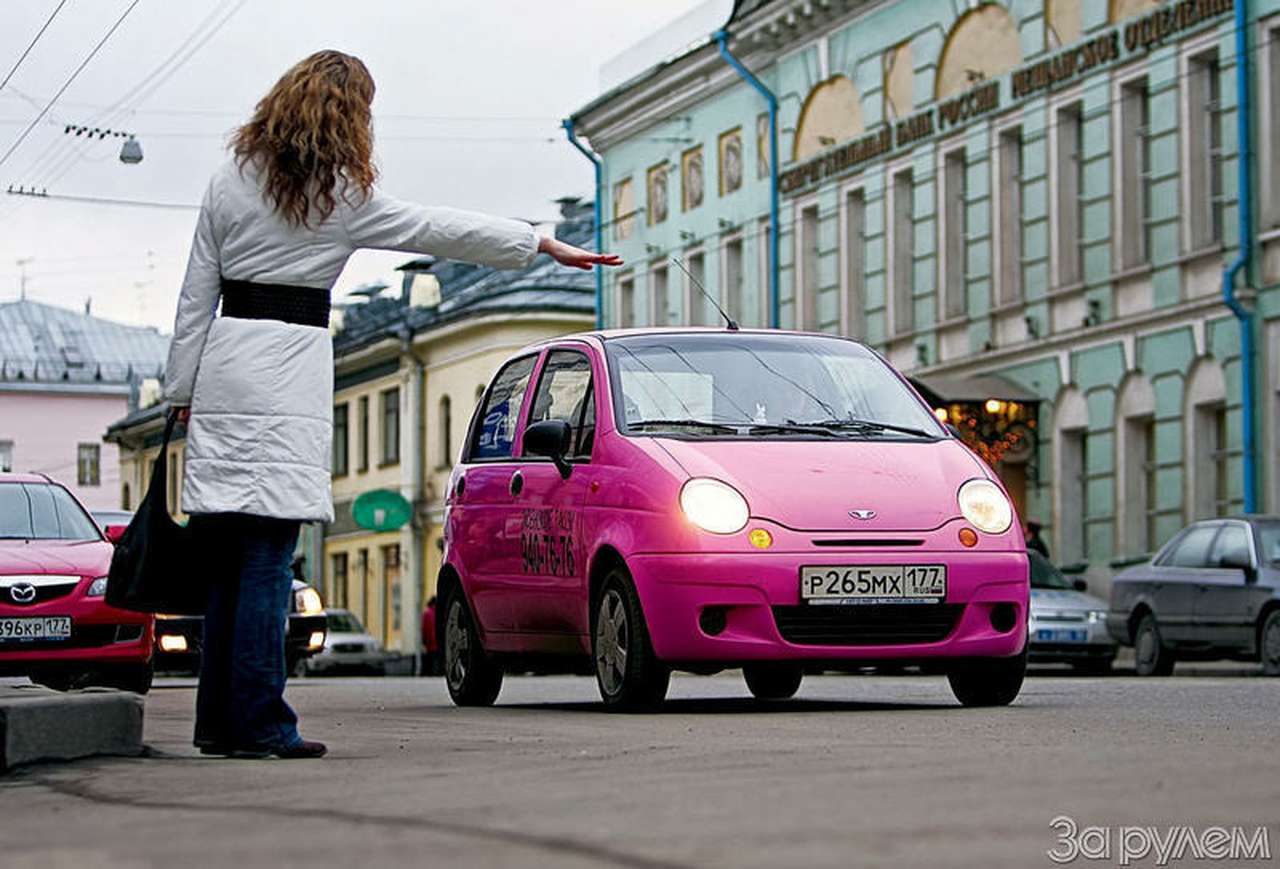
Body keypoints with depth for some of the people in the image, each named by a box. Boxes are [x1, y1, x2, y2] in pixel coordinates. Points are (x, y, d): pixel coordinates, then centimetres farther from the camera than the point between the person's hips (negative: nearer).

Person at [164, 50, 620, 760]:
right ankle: (258, 720, -6)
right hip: (289, 367, -5)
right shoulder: (343, 196, -2)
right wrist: (543, 244, 12)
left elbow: (196, 293, 11)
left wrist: (183, 389, 15)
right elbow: (440, 230, 4)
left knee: (229, 554, 7)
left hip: (225, 359, 5)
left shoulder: (230, 180, 11)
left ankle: (218, 719, 8)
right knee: (267, 553, -6)